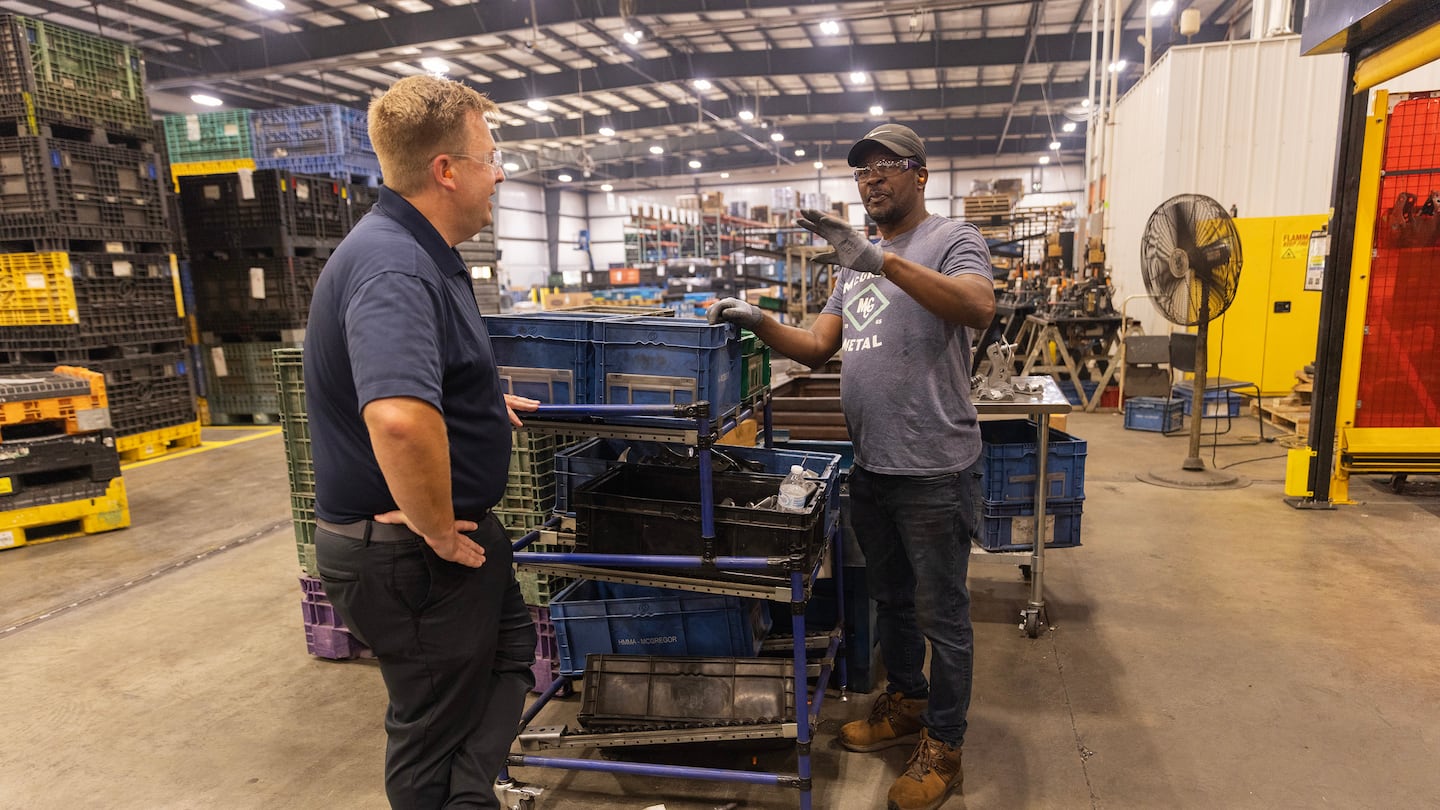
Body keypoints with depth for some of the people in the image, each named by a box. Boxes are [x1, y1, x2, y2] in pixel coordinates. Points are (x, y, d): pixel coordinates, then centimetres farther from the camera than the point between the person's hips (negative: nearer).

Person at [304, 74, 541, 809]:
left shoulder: (418, 252, 6)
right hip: (411, 552, -10)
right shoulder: (393, 266, -28)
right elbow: (399, 418, -46)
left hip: (451, 529, 10)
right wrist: (436, 529, -30)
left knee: (509, 652, 28)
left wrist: (483, 400, 19)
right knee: (435, 728, 13)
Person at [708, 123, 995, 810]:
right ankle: (906, 703, 42)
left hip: (933, 470, -7)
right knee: (890, 599, 22)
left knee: (941, 612, 7)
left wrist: (881, 260, -36)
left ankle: (942, 747, 24)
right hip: (870, 467, 7)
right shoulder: (855, 262, 15)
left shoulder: (952, 240, -6)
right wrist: (760, 324, -7)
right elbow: (817, 347, 11)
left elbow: (979, 307, -27)